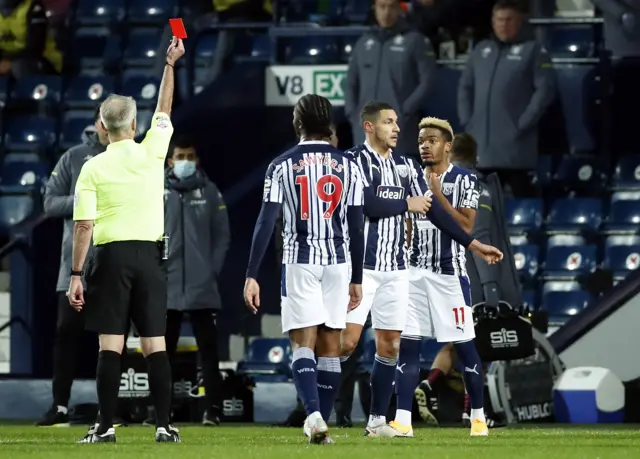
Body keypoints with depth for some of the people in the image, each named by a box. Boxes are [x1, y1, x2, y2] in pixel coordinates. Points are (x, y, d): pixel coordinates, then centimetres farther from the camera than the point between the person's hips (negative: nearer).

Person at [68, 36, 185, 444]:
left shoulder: (94, 168, -3)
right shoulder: (152, 153, 2)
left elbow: (84, 226, -6)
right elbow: (164, 111, 20)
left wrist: (76, 274, -2)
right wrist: (170, 64, 30)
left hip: (111, 256, -2)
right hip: (149, 254, 2)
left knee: (110, 345, -3)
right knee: (156, 343, 3)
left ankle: (107, 426, -5)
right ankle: (164, 425, 0)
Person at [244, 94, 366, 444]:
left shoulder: (282, 165, -2)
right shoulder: (347, 166, 4)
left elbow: (266, 223, -7)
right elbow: (356, 228, 5)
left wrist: (252, 276, -5)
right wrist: (357, 279, 13)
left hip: (299, 262, -2)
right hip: (338, 262, 2)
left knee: (303, 344, -3)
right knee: (330, 346, 8)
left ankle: (313, 413, -24)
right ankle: (323, 424, 9)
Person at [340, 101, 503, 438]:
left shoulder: (405, 167, 13)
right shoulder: (354, 161, -7)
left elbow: (433, 209, 14)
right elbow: (366, 204, -21)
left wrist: (473, 245, 10)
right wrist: (407, 204, -7)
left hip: (395, 268, 7)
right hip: (361, 266, -7)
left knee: (389, 346, 7)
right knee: (347, 340, -13)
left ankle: (377, 420, 14)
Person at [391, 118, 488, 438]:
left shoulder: (464, 180, -4)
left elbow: (466, 227, -13)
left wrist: (439, 195, -17)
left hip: (450, 273, -5)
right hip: (415, 273, 5)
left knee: (464, 346, 1)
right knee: (407, 345, -3)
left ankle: (478, 416, 14)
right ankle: (403, 420, -5)